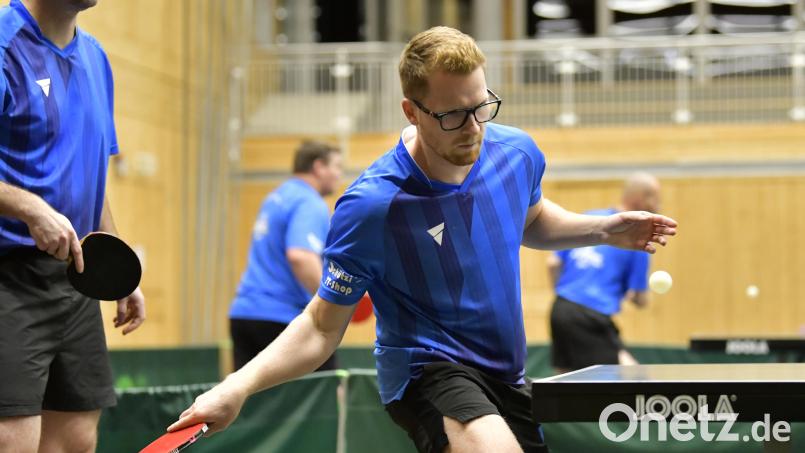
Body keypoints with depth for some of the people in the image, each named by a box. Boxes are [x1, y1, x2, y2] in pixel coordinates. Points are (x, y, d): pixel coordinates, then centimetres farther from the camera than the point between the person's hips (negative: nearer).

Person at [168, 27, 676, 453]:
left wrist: (605, 229, 4)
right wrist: (238, 387, -28)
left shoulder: (517, 152, -5)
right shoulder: (371, 205, -22)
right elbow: (323, 326, -14)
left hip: (506, 374, 7)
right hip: (426, 369, -7)